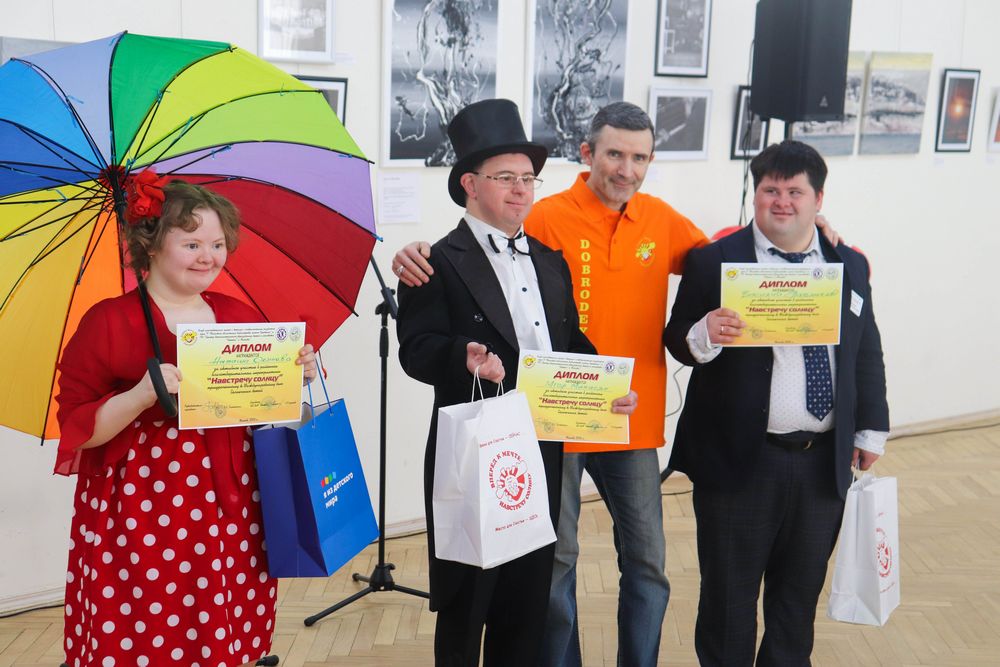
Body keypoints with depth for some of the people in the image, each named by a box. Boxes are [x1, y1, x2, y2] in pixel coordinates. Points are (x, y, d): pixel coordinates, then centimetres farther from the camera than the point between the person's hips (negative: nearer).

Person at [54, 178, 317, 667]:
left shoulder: (239, 317, 9)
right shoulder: (108, 323, -5)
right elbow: (76, 428, -8)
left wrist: (295, 375, -2)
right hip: (141, 517, -4)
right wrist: (142, 395, -23)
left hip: (232, 511, 4)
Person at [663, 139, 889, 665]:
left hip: (824, 461, 4)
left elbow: (867, 353, 14)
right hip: (738, 459, -4)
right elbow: (678, 341, -4)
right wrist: (704, 336, -26)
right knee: (730, 593, 8)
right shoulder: (713, 261, -5)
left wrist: (870, 430, 13)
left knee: (802, 589, 18)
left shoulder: (850, 265, 8)